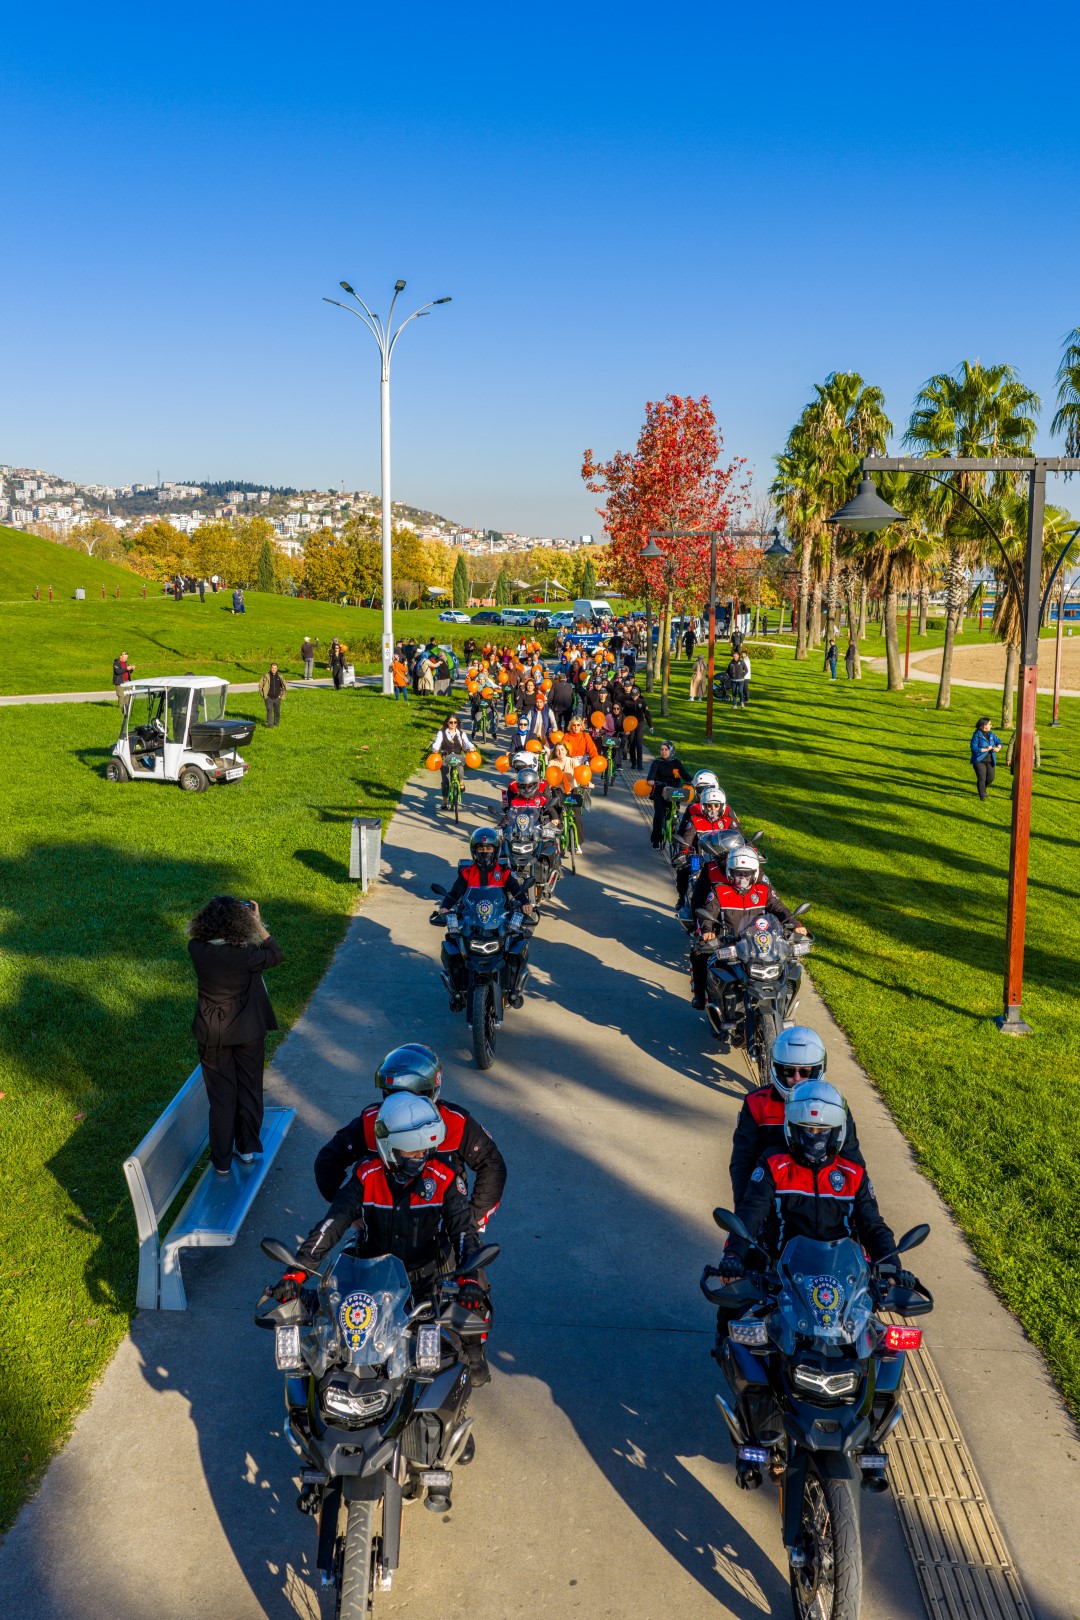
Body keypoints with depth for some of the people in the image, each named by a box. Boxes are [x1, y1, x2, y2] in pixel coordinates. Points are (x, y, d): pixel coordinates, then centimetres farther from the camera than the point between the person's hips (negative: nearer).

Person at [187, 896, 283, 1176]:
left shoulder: (196, 950, -18)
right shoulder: (245, 954, -25)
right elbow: (276, 955, -5)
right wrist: (258, 922, -6)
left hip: (211, 1036, 2)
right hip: (248, 1032, -1)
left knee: (221, 1096, 13)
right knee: (249, 1090, 19)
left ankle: (222, 1161, 20)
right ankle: (248, 1149, 32)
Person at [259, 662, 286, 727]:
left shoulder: (279, 677, 2)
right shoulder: (266, 676, -6)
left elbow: (284, 686, 17)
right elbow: (260, 685, 2)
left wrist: (281, 694, 10)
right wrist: (263, 695, -1)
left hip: (277, 698, 3)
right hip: (268, 698, -3)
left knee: (277, 711, 10)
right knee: (269, 710, -12)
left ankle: (276, 722, 30)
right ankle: (270, 724, -9)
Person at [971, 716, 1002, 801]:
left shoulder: (991, 734, 7)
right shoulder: (976, 735, -11)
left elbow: (999, 742, 11)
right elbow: (974, 748, -16)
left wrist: (998, 747, -12)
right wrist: (986, 749, -21)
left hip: (990, 761, 6)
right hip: (979, 761, -6)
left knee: (990, 778, 5)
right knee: (982, 778, -9)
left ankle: (983, 788, 35)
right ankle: (982, 795, 4)